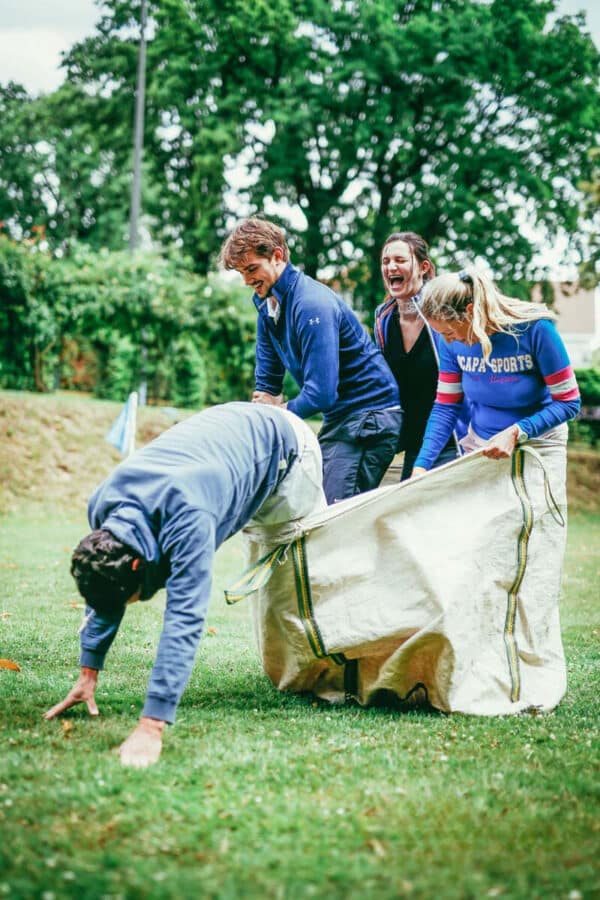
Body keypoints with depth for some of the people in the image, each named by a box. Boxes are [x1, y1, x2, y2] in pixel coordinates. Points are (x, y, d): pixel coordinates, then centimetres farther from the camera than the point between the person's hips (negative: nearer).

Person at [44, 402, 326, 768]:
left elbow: (185, 618, -51)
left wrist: (152, 727, -55)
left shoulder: (188, 517, -47)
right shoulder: (102, 508, -24)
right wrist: (88, 675, -8)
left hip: (283, 443, -6)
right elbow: (103, 589, -7)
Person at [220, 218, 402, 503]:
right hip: (338, 417, 10)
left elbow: (321, 394, -25)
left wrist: (280, 410, -7)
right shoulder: (267, 305, 8)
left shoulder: (312, 304, -22)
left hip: (369, 415, -10)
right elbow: (266, 384, 14)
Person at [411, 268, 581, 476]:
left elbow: (568, 402, -16)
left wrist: (516, 433, -27)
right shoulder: (454, 344, -8)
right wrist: (421, 465, -13)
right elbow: (445, 407, -1)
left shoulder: (535, 328, -21)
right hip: (479, 447, 4)